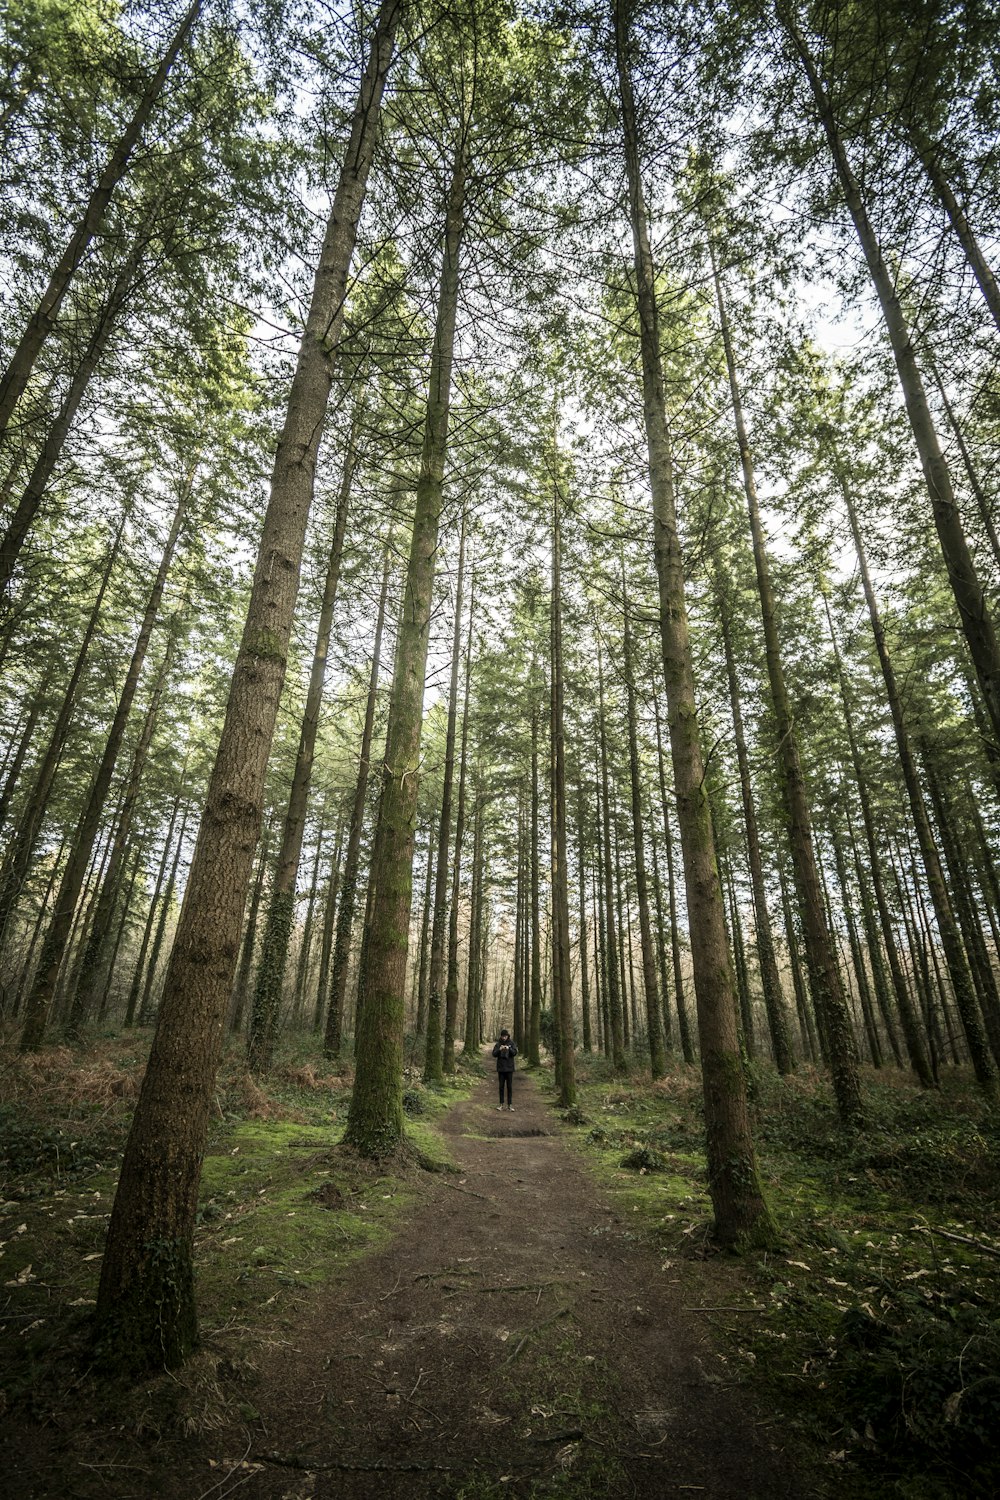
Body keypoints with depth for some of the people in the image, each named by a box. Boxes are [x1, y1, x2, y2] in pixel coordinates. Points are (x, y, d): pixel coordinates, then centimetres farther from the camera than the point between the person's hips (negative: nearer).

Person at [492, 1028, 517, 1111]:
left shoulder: (511, 1043, -1)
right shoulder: (498, 1044, 0)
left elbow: (515, 1053, -10)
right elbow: (494, 1054, -5)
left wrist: (509, 1049, -28)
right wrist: (499, 1049, -23)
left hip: (509, 1068, -1)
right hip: (501, 1068, 1)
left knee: (509, 1087, 3)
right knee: (501, 1086, 7)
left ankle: (509, 1104, 11)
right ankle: (501, 1104, 16)